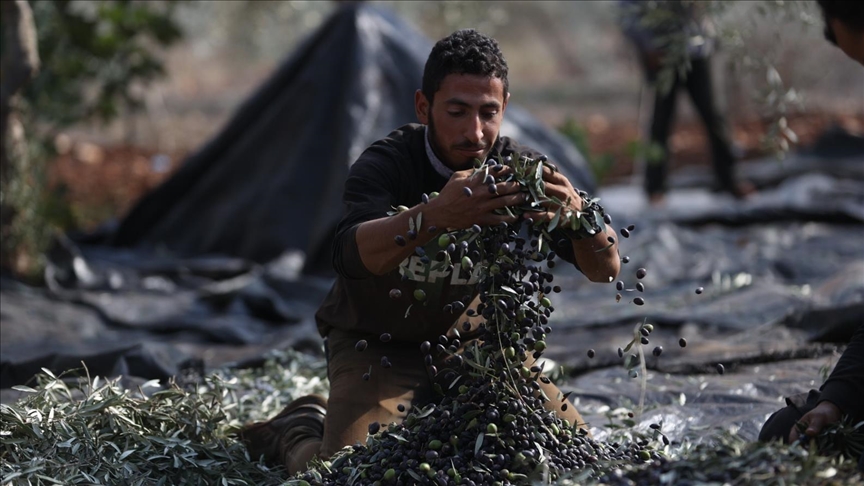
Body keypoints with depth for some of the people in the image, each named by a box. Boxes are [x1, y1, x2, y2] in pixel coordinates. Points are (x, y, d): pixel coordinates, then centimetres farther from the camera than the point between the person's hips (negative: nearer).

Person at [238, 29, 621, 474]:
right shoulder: (384, 165, -23)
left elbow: (606, 269, -22)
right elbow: (353, 254, -44)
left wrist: (578, 217, -47)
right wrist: (434, 215, -65)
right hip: (377, 347, -4)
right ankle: (300, 430, 13)